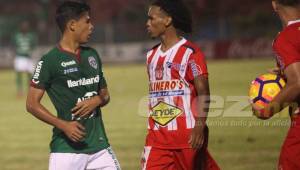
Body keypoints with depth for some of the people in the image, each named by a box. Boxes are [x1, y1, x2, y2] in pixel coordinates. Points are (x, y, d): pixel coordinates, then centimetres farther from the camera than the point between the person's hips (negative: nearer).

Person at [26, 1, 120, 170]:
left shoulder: (92, 55, 13)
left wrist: (96, 101, -2)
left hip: (99, 143, 6)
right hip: (66, 148, -6)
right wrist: (63, 125, -19)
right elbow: (32, 104, -8)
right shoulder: (50, 60, -7)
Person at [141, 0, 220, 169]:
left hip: (187, 135, -6)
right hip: (157, 137, 6)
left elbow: (203, 93, -12)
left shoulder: (190, 52, -8)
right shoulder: (152, 55, 14)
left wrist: (200, 126, -23)